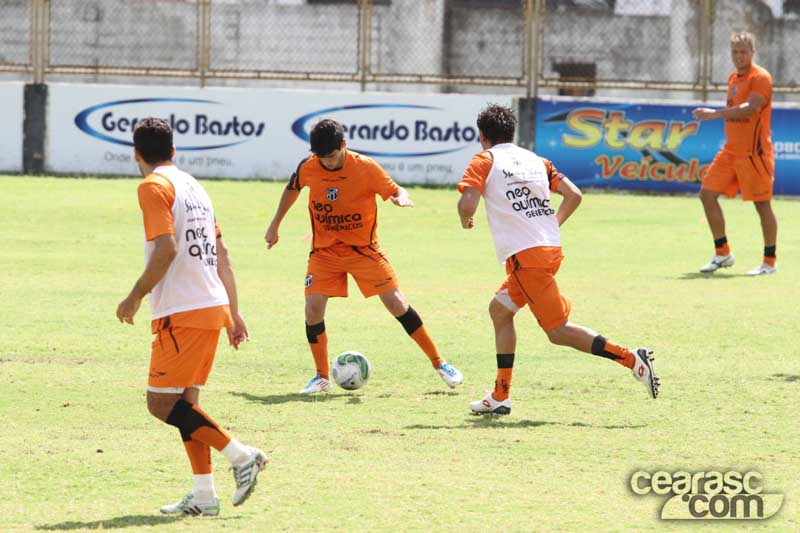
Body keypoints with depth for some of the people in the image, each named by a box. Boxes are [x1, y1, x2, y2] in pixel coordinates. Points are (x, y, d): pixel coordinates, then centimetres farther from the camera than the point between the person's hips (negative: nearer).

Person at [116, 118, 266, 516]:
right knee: (184, 402, 12)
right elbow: (221, 255, 19)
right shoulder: (193, 186, 19)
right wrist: (234, 312, 21)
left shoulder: (154, 187, -8)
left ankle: (240, 455, -10)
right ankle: (204, 495, 8)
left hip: (182, 313, -9)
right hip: (213, 307, 9)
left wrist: (135, 297, -10)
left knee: (161, 403, -6)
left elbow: (166, 248, -19)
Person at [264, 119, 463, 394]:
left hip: (363, 248, -2)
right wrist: (275, 225, 18)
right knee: (313, 308, -11)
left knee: (397, 303, -7)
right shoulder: (308, 168, -8)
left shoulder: (365, 167, -16)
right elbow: (292, 189, 13)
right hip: (324, 250, 2)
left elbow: (394, 190, -7)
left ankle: (439, 364, 3)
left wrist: (402, 196, -32)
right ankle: (322, 377, 6)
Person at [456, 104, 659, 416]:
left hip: (525, 256, -8)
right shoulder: (534, 160, 18)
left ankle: (630, 358, -17)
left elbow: (467, 204, -13)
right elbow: (574, 195, 14)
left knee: (558, 331, -5)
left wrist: (465, 221, 9)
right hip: (551, 248, 8)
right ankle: (500, 396, 17)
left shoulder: (484, 160, 0)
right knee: (499, 309, 20)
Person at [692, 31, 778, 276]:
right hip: (730, 151, 8)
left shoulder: (761, 77, -12)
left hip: (754, 152, -8)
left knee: (762, 204, -3)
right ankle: (722, 253, 10)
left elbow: (750, 108, -27)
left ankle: (770, 262, 6)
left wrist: (715, 113, -34)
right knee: (708, 194, 1)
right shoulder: (733, 78, 14)